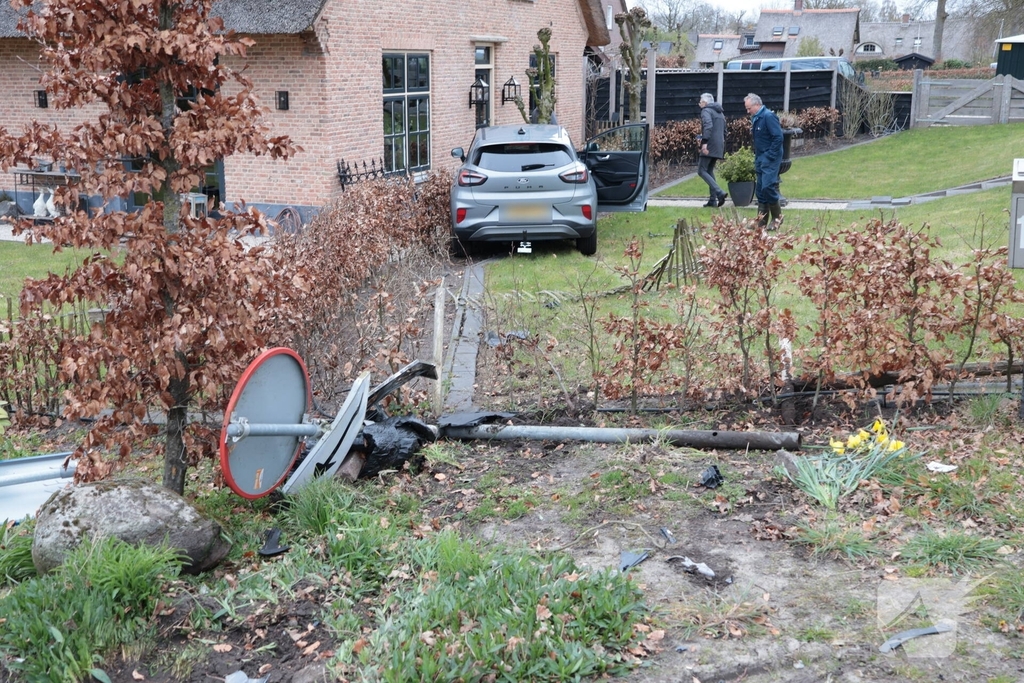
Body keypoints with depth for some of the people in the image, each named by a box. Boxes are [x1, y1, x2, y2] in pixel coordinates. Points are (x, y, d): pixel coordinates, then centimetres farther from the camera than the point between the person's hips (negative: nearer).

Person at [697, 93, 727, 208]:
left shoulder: (706, 111, -5)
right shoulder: (720, 112, 23)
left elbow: (708, 125, -23)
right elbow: (724, 131, 26)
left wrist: (704, 142, -30)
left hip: (709, 146, -9)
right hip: (719, 146, 9)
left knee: (701, 171, -7)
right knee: (710, 171, 15)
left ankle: (719, 193, -22)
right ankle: (713, 200, 9)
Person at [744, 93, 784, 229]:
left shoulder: (768, 116, -15)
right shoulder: (755, 118, 13)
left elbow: (778, 137, -20)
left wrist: (770, 156, -19)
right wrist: (756, 155, 12)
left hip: (770, 159, -9)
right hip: (760, 159, 9)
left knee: (768, 187, -15)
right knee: (760, 190, 8)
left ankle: (777, 217, 1)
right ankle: (762, 222, 12)